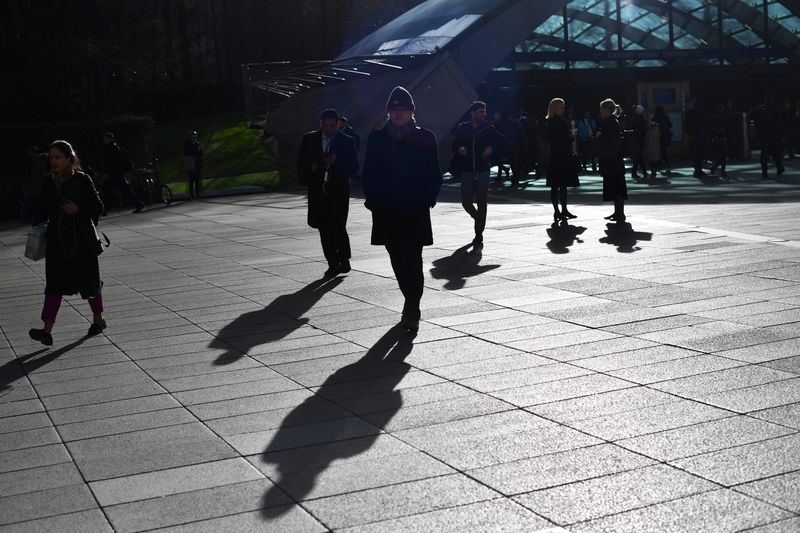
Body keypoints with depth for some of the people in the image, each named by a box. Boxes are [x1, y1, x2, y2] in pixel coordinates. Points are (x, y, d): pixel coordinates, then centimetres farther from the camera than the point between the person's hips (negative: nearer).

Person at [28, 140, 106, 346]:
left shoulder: (82, 180, -7)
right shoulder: (49, 183, 5)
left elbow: (98, 207, -5)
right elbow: (43, 209, 13)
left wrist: (78, 209, -19)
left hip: (82, 240, -3)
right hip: (57, 241, 3)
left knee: (88, 281, 9)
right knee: (54, 285, -3)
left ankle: (98, 319, 30)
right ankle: (47, 331, -9)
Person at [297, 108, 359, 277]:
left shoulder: (347, 142, 1)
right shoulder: (309, 139, 8)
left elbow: (354, 167, -2)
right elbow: (301, 162, 13)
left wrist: (337, 162, -17)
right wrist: (311, 167, -7)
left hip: (339, 191, -3)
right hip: (317, 191, 3)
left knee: (338, 227, -11)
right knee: (324, 229, 4)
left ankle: (344, 258, 12)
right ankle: (333, 264, 14)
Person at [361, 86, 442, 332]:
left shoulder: (424, 138, 0)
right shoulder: (377, 139, 7)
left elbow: (434, 174, 1)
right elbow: (368, 173, 8)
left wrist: (426, 200, -8)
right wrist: (372, 199, -2)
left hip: (415, 211, -3)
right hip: (386, 211, 3)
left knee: (412, 261, -7)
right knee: (398, 260, 11)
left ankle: (412, 309, -4)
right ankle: (412, 307, 26)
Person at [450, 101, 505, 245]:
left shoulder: (488, 128, 3)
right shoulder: (462, 129, 4)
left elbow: (502, 141, 10)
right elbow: (453, 146, 11)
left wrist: (492, 148, -7)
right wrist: (459, 149, -10)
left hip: (483, 171, -1)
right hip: (467, 172, 1)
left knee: (482, 203, 0)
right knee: (466, 202, -1)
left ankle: (479, 234, 6)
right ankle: (478, 219, 31)